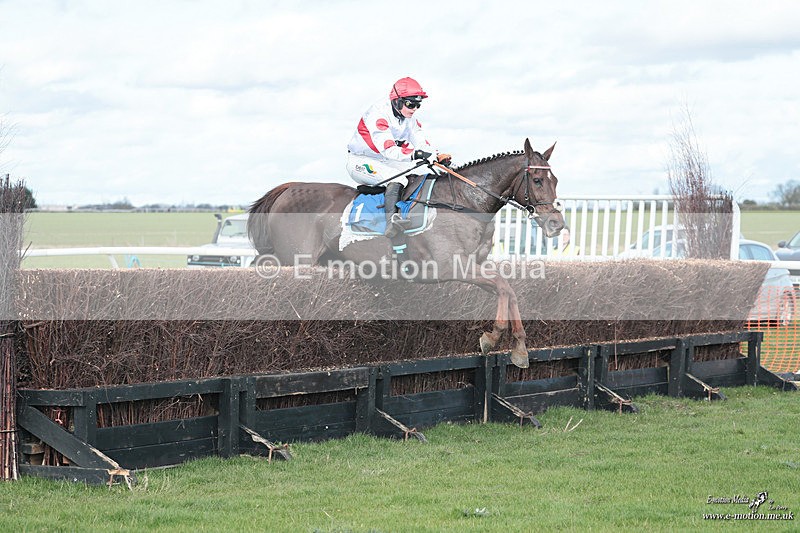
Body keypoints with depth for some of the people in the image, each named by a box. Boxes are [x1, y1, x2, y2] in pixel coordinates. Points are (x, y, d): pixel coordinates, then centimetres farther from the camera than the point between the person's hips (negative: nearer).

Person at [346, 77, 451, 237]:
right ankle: (392, 220, -48)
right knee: (397, 178, -34)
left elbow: (422, 143, -3)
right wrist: (415, 154, -48)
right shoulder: (378, 115, -25)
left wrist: (437, 156, -23)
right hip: (361, 162, -9)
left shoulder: (409, 119, 2)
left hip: (386, 163, 9)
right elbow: (389, 150, -35)